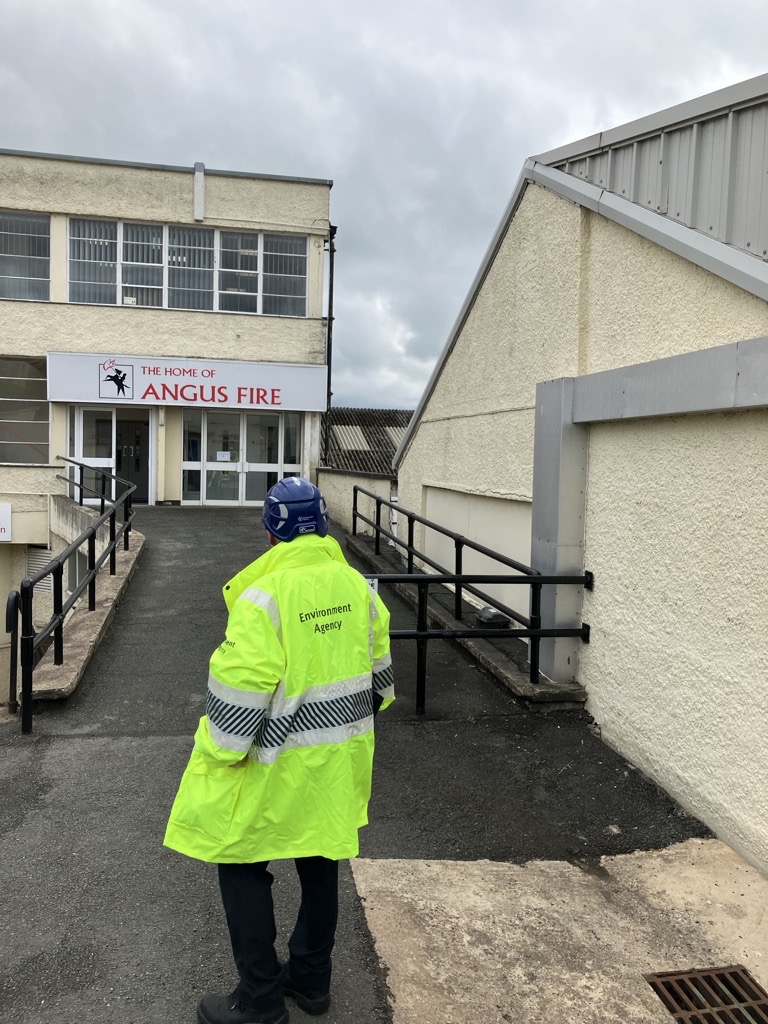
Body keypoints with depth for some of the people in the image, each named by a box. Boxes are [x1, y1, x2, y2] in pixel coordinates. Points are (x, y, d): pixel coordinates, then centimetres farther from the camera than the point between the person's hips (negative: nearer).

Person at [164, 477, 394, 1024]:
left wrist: (217, 754, -7)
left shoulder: (264, 596, -22)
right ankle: (312, 979, 38)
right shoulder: (356, 585, -2)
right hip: (341, 756, 7)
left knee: (243, 866, 13)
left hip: (280, 765, -6)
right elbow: (379, 666, 10)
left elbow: (240, 688, -22)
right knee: (321, 863, 21)